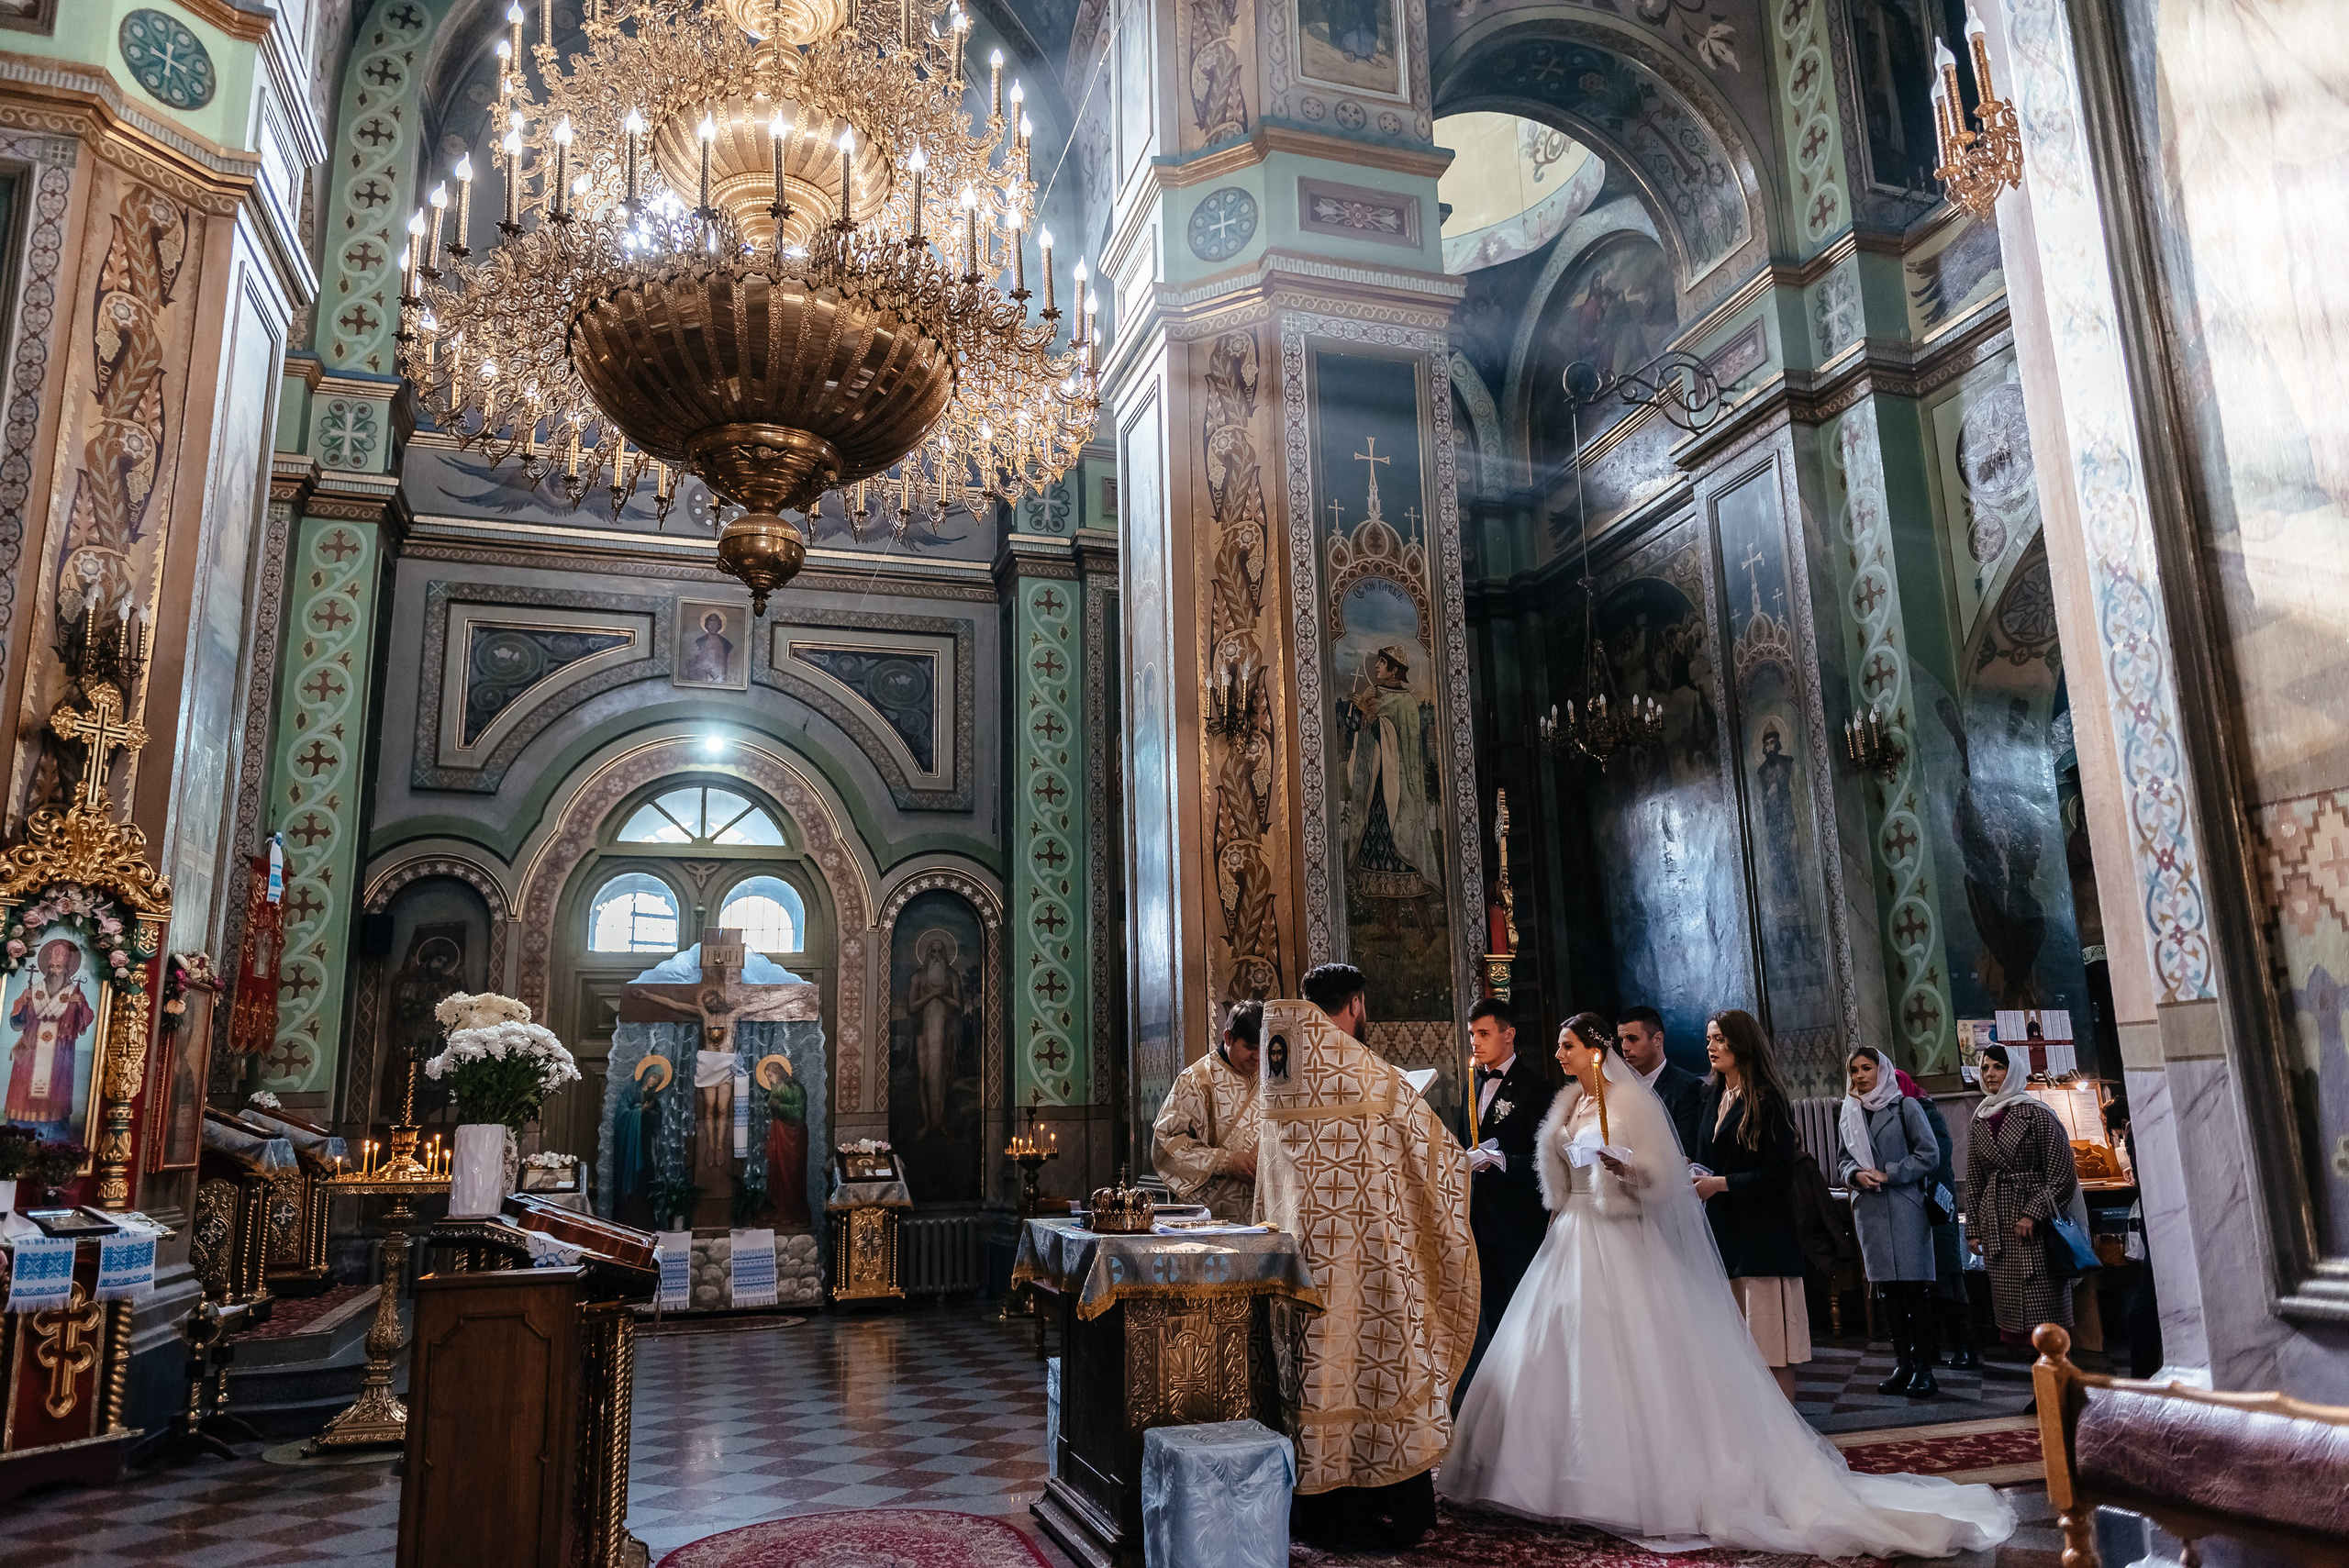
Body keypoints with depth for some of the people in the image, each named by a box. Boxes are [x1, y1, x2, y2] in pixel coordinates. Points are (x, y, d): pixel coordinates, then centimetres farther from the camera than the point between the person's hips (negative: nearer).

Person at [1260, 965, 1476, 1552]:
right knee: (1378, 1359, 4)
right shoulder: (1377, 1077, -14)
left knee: (1317, 1365, 11)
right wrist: (1463, 1157, 18)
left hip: (1304, 1255, 6)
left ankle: (1320, 1512, 21)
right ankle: (1396, 1512, 14)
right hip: (1373, 1257, -5)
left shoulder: (1282, 1086, 4)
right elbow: (1438, 1150, -2)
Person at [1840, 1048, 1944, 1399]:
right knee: (1888, 1291, 6)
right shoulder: (1848, 1114, 13)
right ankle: (1903, 1364, 12)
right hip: (1869, 1209, 4)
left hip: (1906, 1207, -4)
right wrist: (1856, 1174, -6)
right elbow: (1842, 1161, 16)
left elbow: (1930, 1154, -4)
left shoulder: (1905, 1106, 1)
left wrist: (1890, 1174, -11)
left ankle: (1923, 1368, -1)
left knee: (1914, 1289, -5)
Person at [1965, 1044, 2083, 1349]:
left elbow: (2061, 1174, -7)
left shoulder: (2037, 1115, -2)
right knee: (2009, 1312, 4)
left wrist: (2033, 1214, -15)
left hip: (2035, 1225, -5)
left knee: (2042, 1310, -6)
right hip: (1996, 1227, 5)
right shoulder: (1979, 1122, 13)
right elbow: (1974, 1182, 15)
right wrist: (1974, 1229, 10)